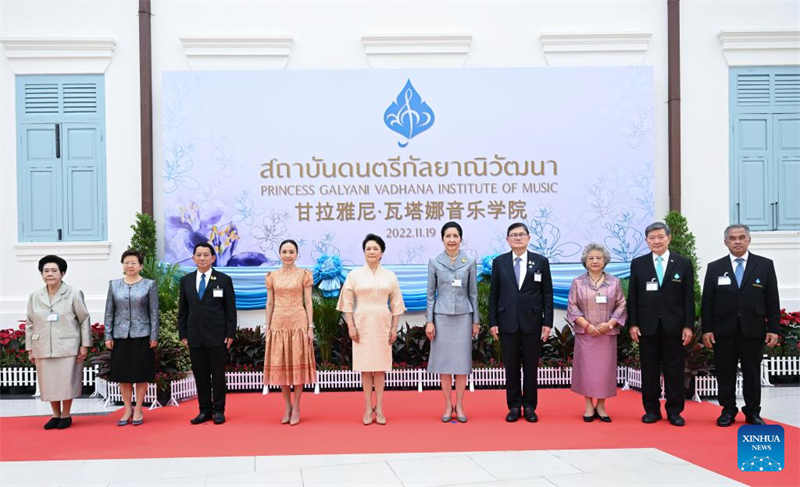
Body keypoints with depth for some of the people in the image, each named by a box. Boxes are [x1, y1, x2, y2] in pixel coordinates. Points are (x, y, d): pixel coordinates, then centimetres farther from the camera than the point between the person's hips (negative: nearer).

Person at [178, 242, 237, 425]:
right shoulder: (186, 281, 10)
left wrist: (230, 334, -6)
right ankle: (204, 411, 15)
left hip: (217, 336, -3)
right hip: (195, 337, 3)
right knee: (200, 374, 7)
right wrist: (183, 334, 5)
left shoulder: (224, 280, 2)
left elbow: (230, 309, 0)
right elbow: (182, 310, 12)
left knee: (218, 374, 2)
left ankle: (218, 410, 12)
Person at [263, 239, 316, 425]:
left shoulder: (304, 274, 1)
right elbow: (270, 303, 10)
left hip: (298, 323, -2)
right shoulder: (272, 276, 8)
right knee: (280, 365, 4)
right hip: (279, 324, 3)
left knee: (298, 364, 0)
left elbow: (308, 302, 0)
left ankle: (296, 408, 8)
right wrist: (267, 327, 6)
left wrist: (310, 327, -6)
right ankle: (287, 406, 15)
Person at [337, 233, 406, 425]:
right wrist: (351, 326, -6)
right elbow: (347, 303, 2)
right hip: (362, 323, -1)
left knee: (380, 366, 3)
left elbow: (396, 304, 8)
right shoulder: (354, 275, 3)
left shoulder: (390, 276, 7)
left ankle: (379, 408, 7)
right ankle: (368, 407, 7)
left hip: (382, 323, 1)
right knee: (365, 365, 1)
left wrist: (394, 328, 2)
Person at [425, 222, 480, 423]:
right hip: (442, 316, 0)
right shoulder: (434, 262, 1)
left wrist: (476, 321, 4)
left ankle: (460, 406, 12)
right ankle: (448, 406, 13)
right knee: (444, 361, 3)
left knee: (462, 361, 3)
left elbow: (473, 293, 6)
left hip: (463, 316, 0)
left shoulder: (469, 262, 2)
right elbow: (431, 293, 3)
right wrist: (429, 321, -1)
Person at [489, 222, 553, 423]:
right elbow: (493, 294, 5)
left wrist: (547, 323, -3)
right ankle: (514, 406, 15)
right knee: (511, 367, 5)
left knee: (531, 367, 5)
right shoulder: (499, 262, 5)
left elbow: (547, 294, 3)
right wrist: (492, 322, 0)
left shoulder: (541, 262, 3)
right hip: (508, 323, 1)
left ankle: (529, 406, 16)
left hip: (532, 323, 0)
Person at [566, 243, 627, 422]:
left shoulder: (614, 282, 7)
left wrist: (609, 324, -11)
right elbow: (572, 307, 1)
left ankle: (601, 406, 11)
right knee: (586, 368, 0)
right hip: (585, 333, -1)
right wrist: (587, 325, -11)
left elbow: (621, 306, 4)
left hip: (607, 334, 1)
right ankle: (589, 406, 8)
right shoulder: (577, 282, 5)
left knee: (605, 368, 1)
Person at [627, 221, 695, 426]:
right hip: (647, 327, 1)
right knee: (649, 370, 5)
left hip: (674, 326, -1)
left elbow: (688, 297, 2)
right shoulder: (638, 264, 6)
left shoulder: (683, 263, 4)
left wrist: (688, 326, -4)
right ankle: (651, 410, 14)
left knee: (674, 370, 3)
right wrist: (633, 324, -3)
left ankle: (674, 411, 12)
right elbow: (632, 296, 5)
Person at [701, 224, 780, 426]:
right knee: (725, 373, 5)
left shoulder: (765, 265, 4)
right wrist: (707, 330, -2)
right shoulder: (715, 268, 5)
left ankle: (752, 412, 18)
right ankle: (728, 410, 16)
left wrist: (773, 329, -2)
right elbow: (707, 302, 4)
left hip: (752, 331, 0)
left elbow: (772, 300, 3)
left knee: (752, 373, 6)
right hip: (723, 331, 0)